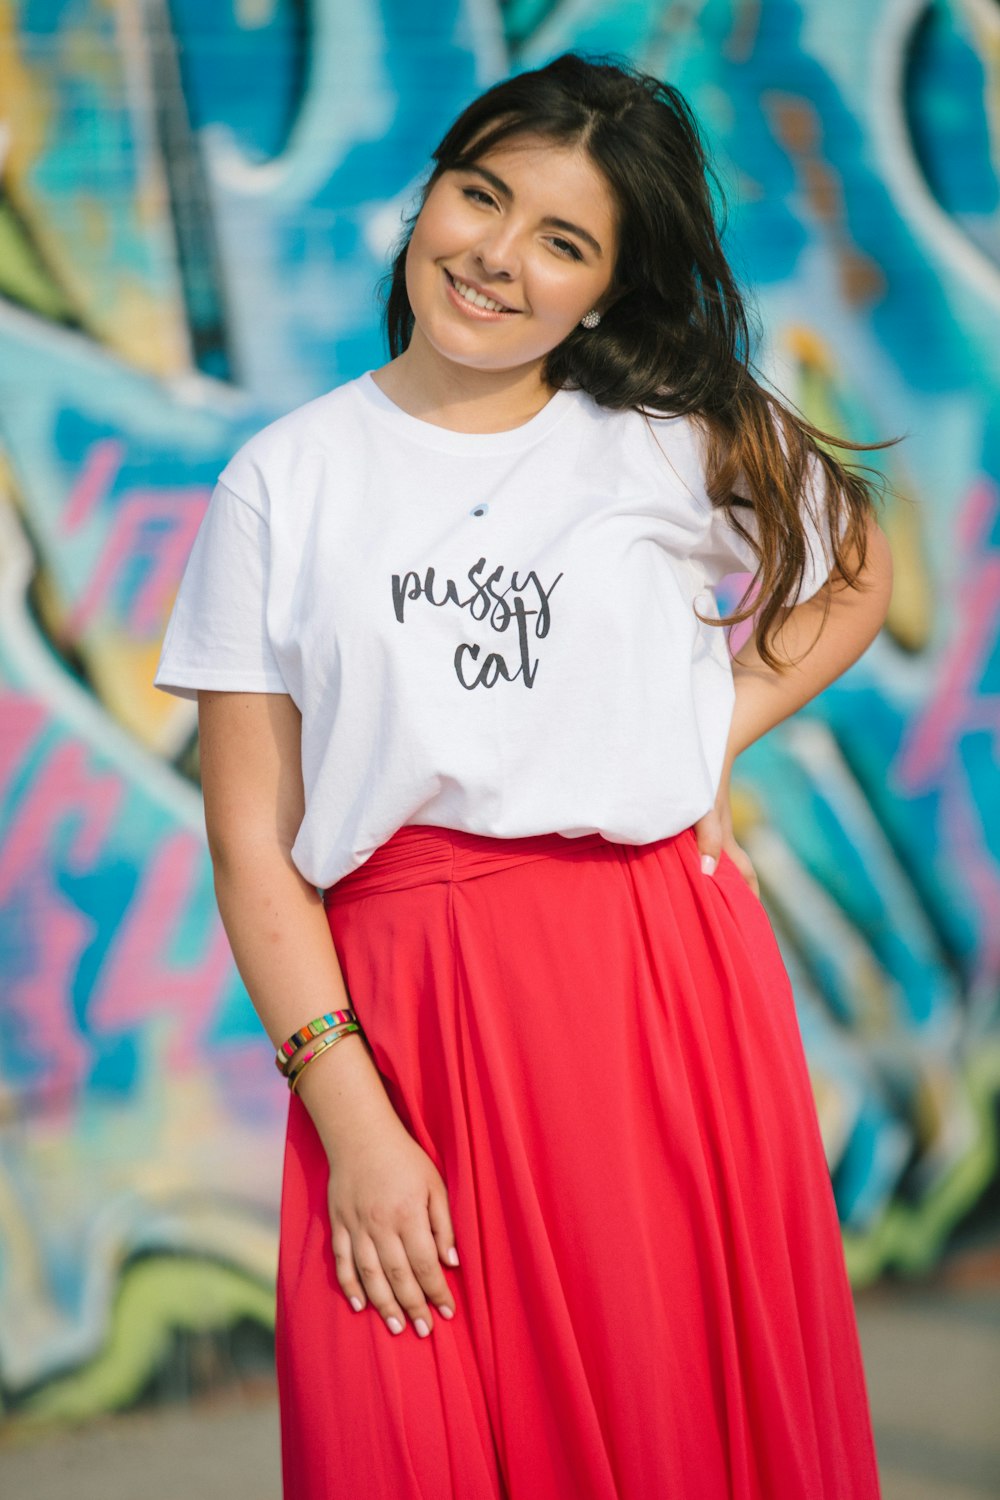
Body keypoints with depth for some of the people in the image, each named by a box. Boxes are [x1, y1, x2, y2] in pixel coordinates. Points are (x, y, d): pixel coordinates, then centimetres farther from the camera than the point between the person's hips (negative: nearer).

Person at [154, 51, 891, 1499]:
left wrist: (709, 729, 7)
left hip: (657, 995, 1)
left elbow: (857, 575, 24)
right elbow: (250, 840, 0)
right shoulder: (284, 481, 3)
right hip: (396, 1014, 0)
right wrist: (351, 1117, -9)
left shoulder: (685, 442, 6)